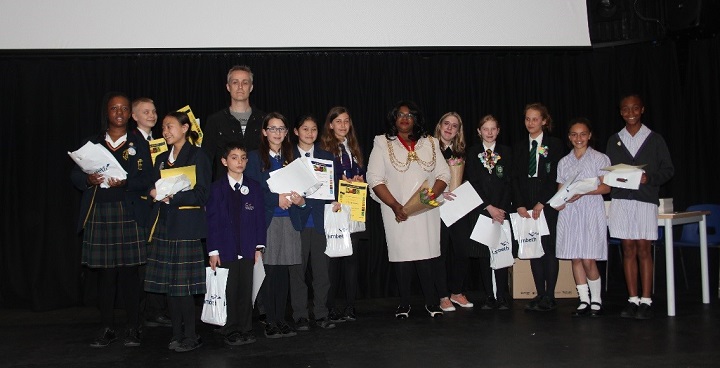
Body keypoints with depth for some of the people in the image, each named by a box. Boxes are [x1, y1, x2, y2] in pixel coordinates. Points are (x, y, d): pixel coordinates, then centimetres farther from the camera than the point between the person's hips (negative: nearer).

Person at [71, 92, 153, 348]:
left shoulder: (139, 146, 8)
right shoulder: (91, 143, 13)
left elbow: (146, 180, -1)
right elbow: (75, 175, 9)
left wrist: (124, 182, -18)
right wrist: (89, 180, -12)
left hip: (128, 214, -2)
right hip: (98, 214, 2)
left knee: (128, 271, -2)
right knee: (104, 272, 3)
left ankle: (133, 329, 7)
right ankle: (107, 329, 13)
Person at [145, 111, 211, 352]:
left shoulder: (197, 156, -1)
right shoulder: (161, 159, 18)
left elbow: (201, 194, -8)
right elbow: (155, 190, 21)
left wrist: (172, 197, -17)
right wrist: (155, 194, -1)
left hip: (186, 226, -6)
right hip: (164, 225, 6)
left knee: (184, 284, -6)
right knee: (168, 284, 6)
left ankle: (190, 337, 3)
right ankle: (177, 334, 15)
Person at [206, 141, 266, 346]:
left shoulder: (254, 187, 4)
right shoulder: (217, 188, -1)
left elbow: (260, 218, 5)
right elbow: (212, 220, -2)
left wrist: (259, 247, 0)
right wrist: (213, 250, -6)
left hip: (248, 249, 2)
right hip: (225, 249, -1)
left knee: (246, 290, 8)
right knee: (229, 291, 5)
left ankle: (245, 329, 21)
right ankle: (230, 331, 18)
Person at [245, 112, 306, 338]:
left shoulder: (291, 157, 15)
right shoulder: (255, 157, 3)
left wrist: (300, 201, -8)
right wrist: (277, 199, -16)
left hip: (289, 221, 3)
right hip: (266, 221, -3)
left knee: (283, 272, 5)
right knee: (268, 271, -5)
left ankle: (281, 319, 14)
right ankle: (270, 321, 5)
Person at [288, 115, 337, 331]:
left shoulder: (326, 156, 13)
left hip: (321, 218, 2)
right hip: (297, 218, -2)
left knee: (322, 268, 3)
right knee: (297, 269, 1)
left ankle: (321, 314, 13)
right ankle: (300, 316, 10)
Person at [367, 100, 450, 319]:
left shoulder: (430, 143, 15)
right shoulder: (383, 143, 5)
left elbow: (444, 174, 10)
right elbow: (374, 178, -3)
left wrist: (432, 195, -10)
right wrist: (395, 206, -12)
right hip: (397, 212, -2)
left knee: (427, 255, -2)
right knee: (402, 255, -1)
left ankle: (431, 302, 9)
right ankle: (404, 304, 11)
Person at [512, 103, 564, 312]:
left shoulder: (554, 145, 2)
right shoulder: (519, 147, 13)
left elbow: (555, 177, -6)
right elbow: (515, 178, 7)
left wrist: (541, 204, -12)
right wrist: (519, 205, -5)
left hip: (547, 204, -4)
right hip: (526, 205, 4)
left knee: (548, 248, -4)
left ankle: (549, 297, 0)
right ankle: (540, 294, 9)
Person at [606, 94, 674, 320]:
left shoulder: (655, 139, 6)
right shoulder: (614, 140, 13)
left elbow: (668, 169, 5)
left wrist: (649, 178, -12)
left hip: (646, 199, -2)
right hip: (621, 200, 2)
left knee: (643, 249, -4)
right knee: (628, 250, 3)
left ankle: (646, 301, 1)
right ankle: (632, 300, 7)